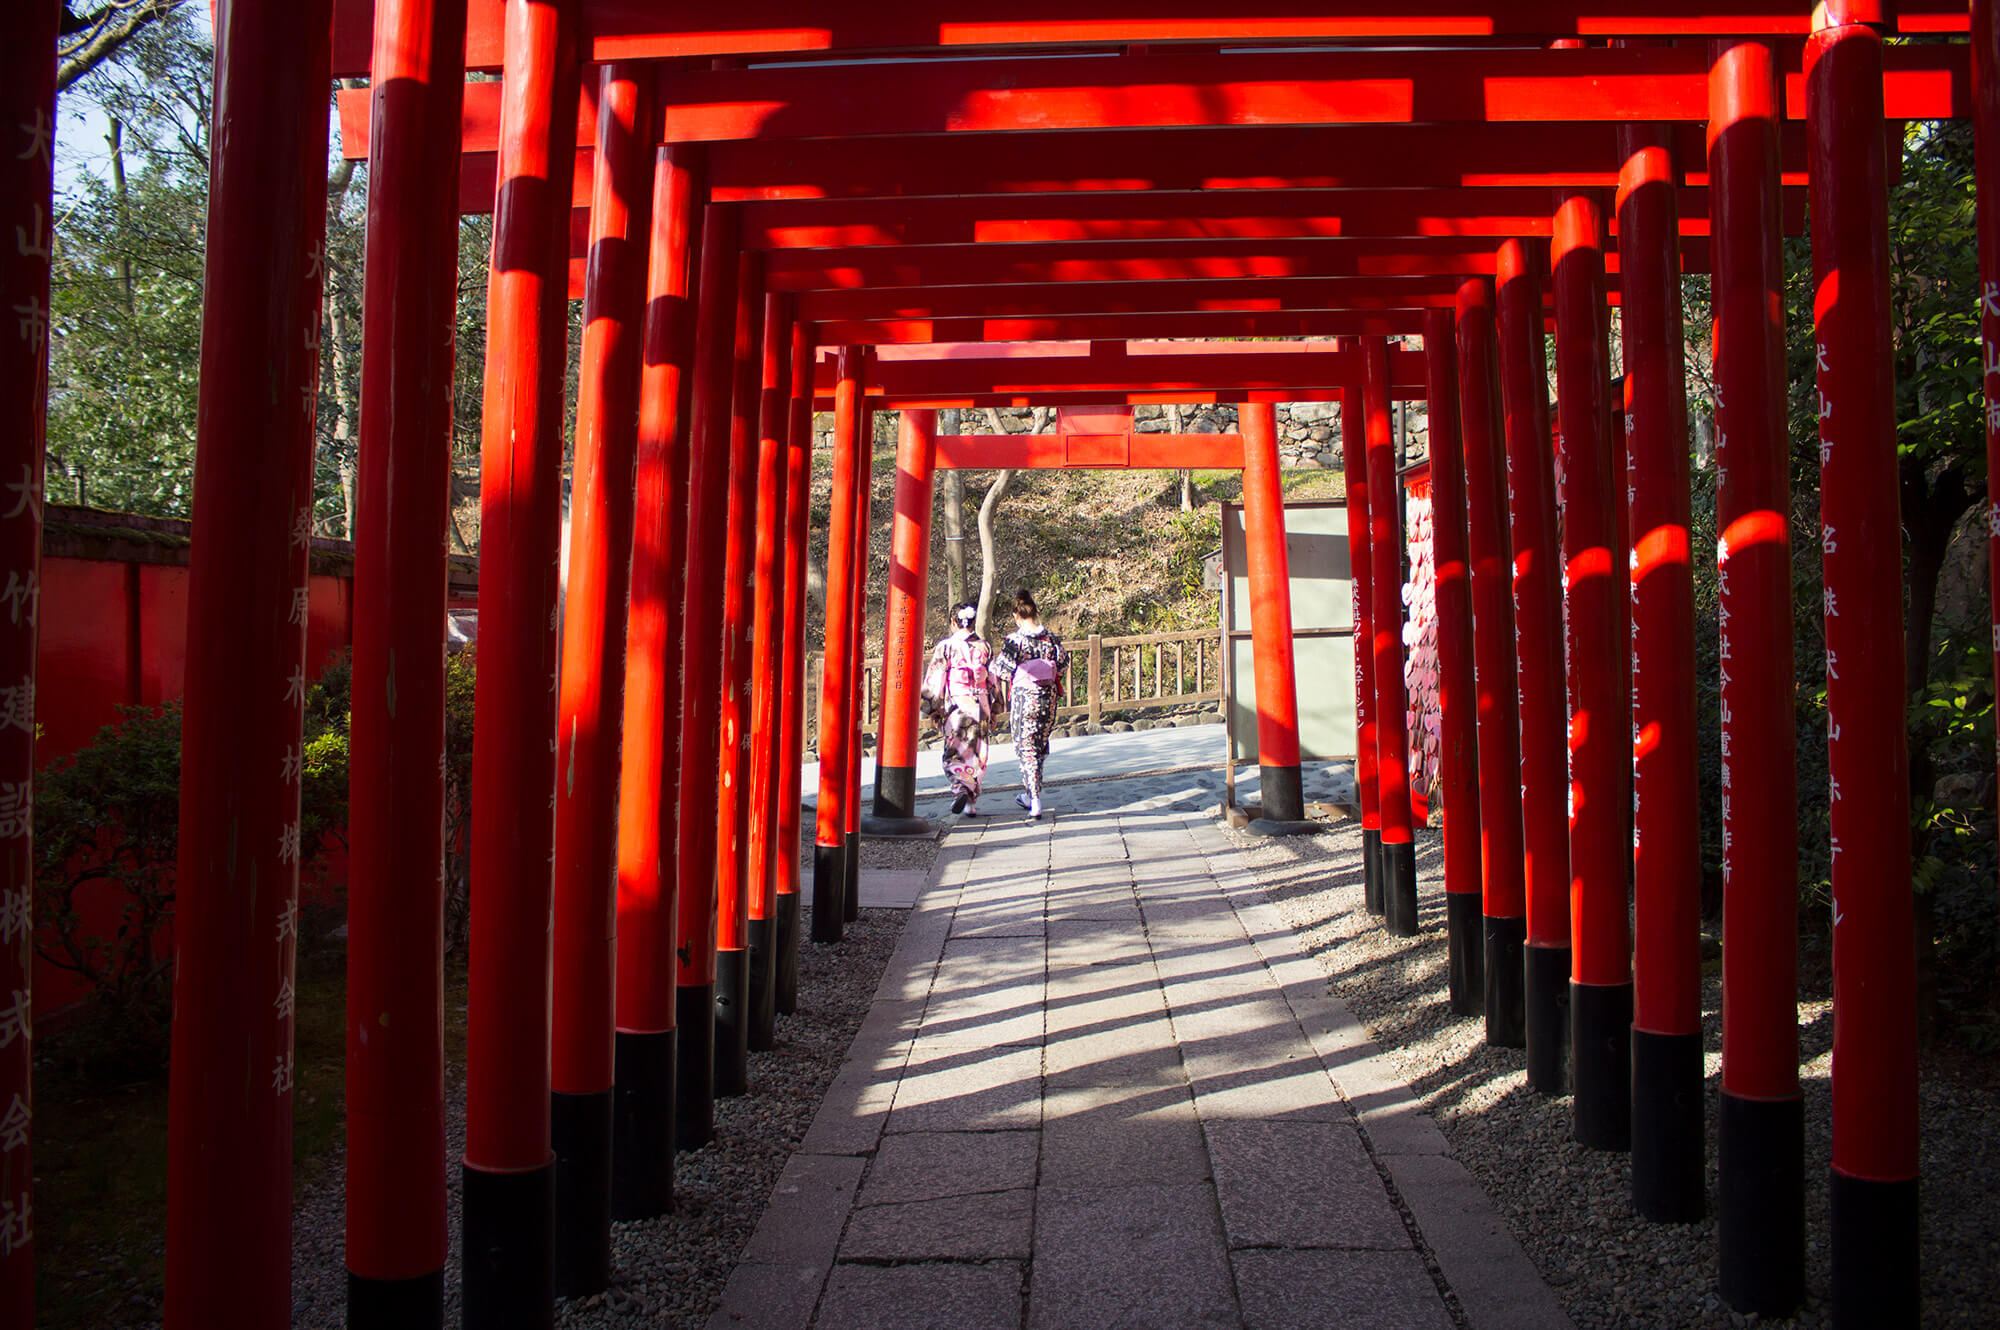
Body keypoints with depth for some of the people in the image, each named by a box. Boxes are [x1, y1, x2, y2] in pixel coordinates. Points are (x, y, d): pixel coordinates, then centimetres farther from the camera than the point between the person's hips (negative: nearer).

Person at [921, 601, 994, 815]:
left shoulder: (946, 646, -5)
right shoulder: (984, 646, 5)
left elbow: (935, 679, -6)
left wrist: (933, 707, 2)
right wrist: (992, 708, 18)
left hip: (955, 704, -3)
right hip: (979, 706, 3)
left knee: (954, 751, 1)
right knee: (976, 753, 9)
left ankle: (960, 788, -25)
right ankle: (972, 802, 12)